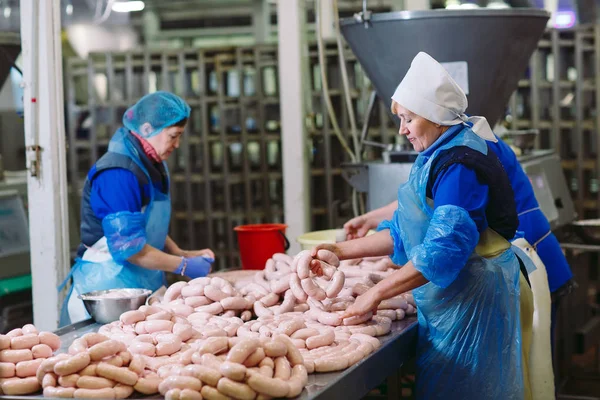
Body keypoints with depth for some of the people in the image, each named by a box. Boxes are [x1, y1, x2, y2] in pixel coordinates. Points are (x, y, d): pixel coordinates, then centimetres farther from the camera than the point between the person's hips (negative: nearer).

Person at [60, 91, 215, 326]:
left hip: (144, 285, 9)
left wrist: (183, 255, 6)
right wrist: (183, 265, -16)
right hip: (109, 286, -9)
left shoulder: (152, 168, 11)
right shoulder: (117, 174, -20)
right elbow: (128, 246, -23)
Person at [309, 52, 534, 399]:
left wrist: (376, 293, -23)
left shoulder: (460, 165, -20)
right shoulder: (439, 158, 12)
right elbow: (405, 231, 16)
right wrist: (341, 251, 9)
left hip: (472, 296, -10)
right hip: (449, 297, 10)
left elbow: (444, 250, -27)